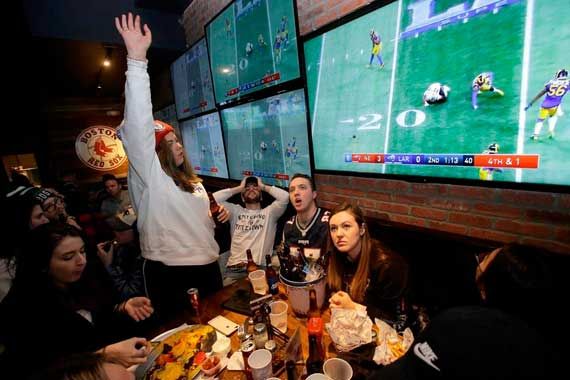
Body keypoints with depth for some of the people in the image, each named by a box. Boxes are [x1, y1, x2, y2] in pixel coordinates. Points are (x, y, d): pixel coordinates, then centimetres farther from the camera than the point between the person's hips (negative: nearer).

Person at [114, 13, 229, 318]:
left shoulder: (192, 181, 14)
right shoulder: (149, 175, -8)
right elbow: (138, 127, -23)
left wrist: (219, 214, 4)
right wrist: (137, 61, -28)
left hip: (207, 265, 7)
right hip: (168, 272, -7)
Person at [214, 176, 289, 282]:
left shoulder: (269, 212, 13)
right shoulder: (236, 211, 17)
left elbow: (285, 197, -3)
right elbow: (213, 199, 5)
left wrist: (263, 186, 11)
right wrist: (239, 188, 12)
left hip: (261, 268, -1)